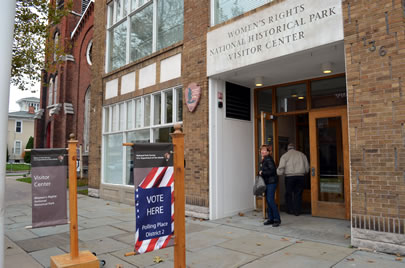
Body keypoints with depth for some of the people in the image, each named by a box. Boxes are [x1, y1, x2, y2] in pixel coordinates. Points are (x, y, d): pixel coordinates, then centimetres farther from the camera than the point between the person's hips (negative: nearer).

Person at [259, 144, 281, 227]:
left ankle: (277, 219, -2)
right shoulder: (263, 160, 15)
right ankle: (271, 219, 17)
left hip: (271, 182, -9)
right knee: (268, 200, 10)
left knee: (270, 200, -11)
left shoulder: (269, 159, -14)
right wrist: (261, 173, 5)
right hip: (267, 183, 9)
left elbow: (272, 170, -22)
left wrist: (262, 173, -16)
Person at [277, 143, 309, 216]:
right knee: (298, 194, 7)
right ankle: (297, 211, 8)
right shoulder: (301, 154, 11)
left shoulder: (285, 155, 2)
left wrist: (279, 173, 9)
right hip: (300, 176, 2)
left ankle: (290, 210, 13)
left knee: (289, 194, 11)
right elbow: (307, 167, 12)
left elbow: (281, 168, -8)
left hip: (289, 177, -2)